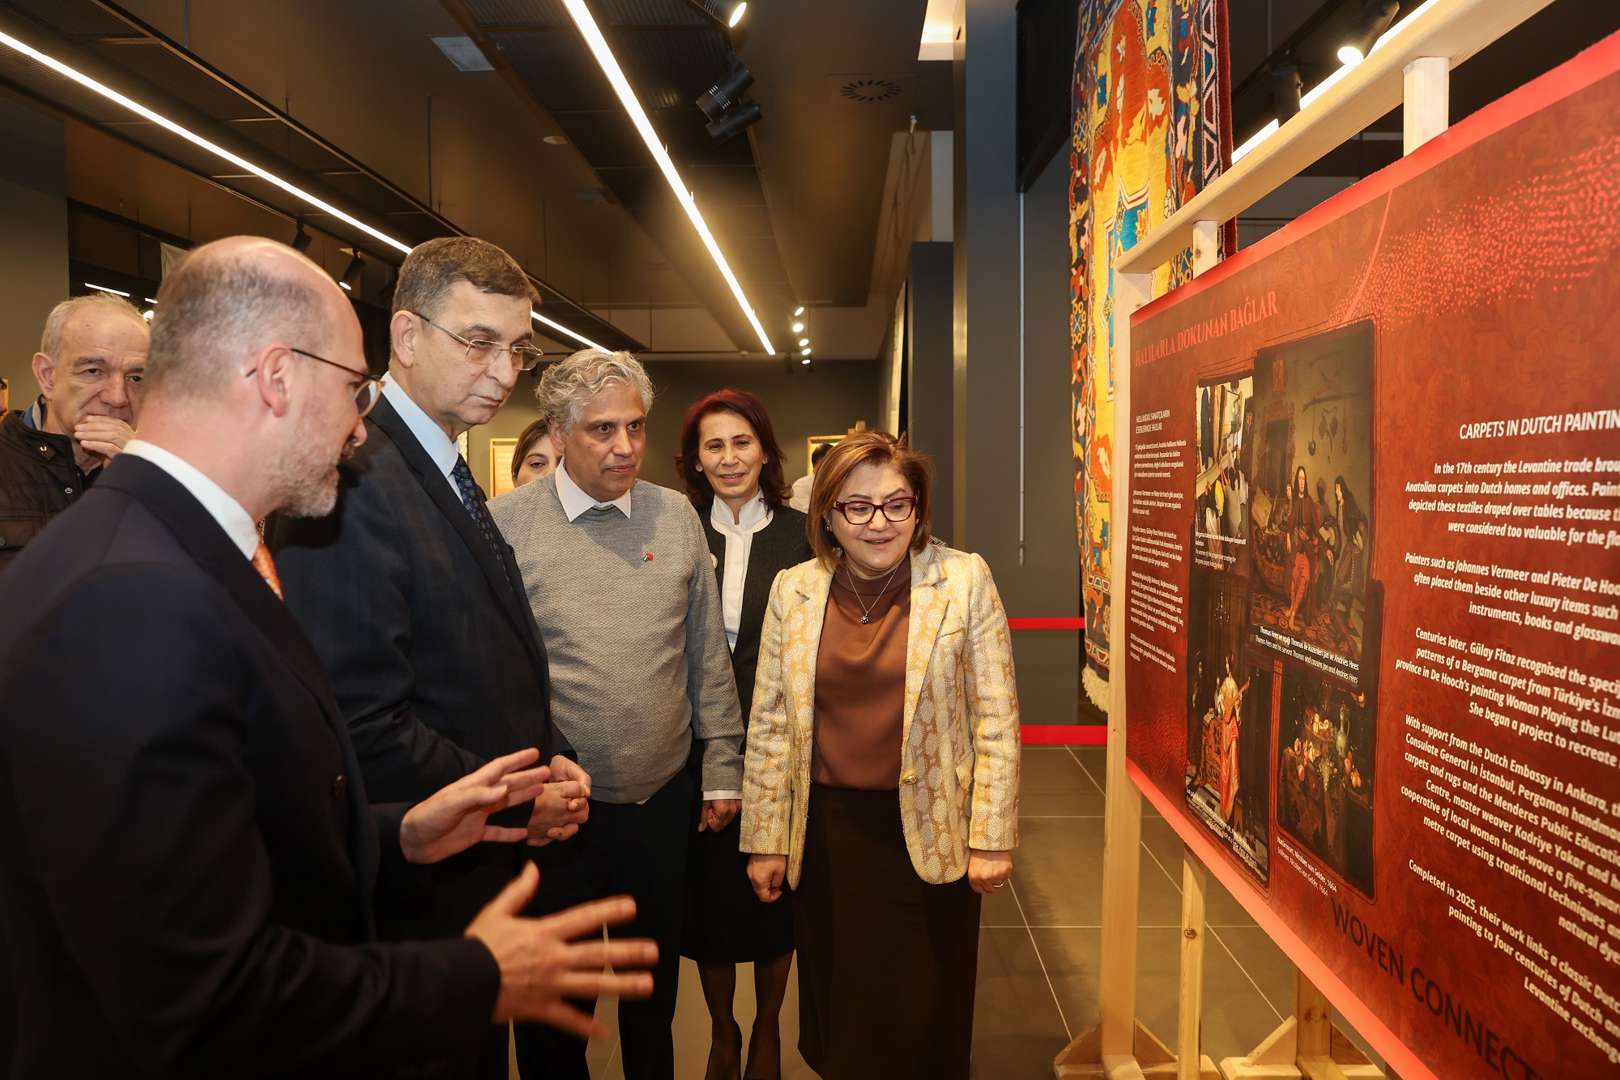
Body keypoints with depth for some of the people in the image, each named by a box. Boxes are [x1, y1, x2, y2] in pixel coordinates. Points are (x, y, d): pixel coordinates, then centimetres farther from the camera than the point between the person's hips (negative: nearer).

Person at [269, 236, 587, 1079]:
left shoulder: (451, 479, 9)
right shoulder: (353, 482, -22)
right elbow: (362, 725, -27)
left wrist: (551, 760, 2)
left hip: (487, 868, 9)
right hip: (416, 891, -9)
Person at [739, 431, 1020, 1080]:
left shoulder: (964, 581, -7)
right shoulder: (793, 590, -1)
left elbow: (996, 717, -4)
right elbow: (769, 725, 3)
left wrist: (992, 837, -5)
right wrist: (765, 842, 4)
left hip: (928, 830, -2)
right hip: (826, 832, 2)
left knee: (926, 1021, 12)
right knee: (840, 1010, 17)